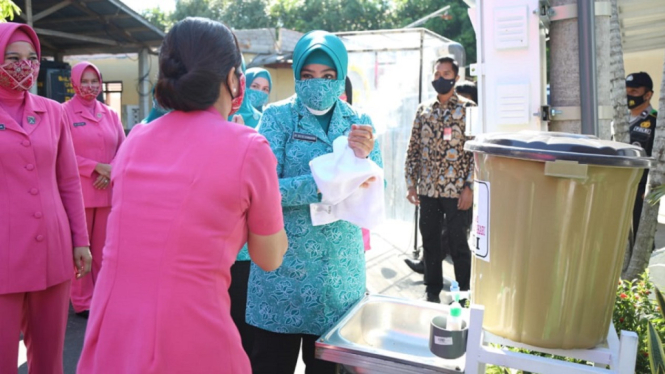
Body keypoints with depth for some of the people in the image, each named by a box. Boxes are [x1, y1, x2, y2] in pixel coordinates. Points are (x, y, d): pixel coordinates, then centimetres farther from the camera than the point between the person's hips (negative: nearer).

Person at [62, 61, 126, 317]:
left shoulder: (110, 114, 12)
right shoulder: (64, 112, -2)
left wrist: (111, 173, -7)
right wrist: (97, 167, -15)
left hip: (108, 191, 4)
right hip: (78, 192, -4)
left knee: (104, 248, 10)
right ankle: (82, 302, 13)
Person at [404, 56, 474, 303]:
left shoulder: (468, 109, -3)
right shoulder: (424, 109, 9)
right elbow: (413, 149, 10)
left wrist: (469, 187, -12)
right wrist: (411, 184, 5)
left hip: (456, 190, -4)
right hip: (427, 189, 4)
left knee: (458, 243, 5)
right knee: (429, 241, 12)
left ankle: (464, 293, 20)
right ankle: (432, 290, 27)